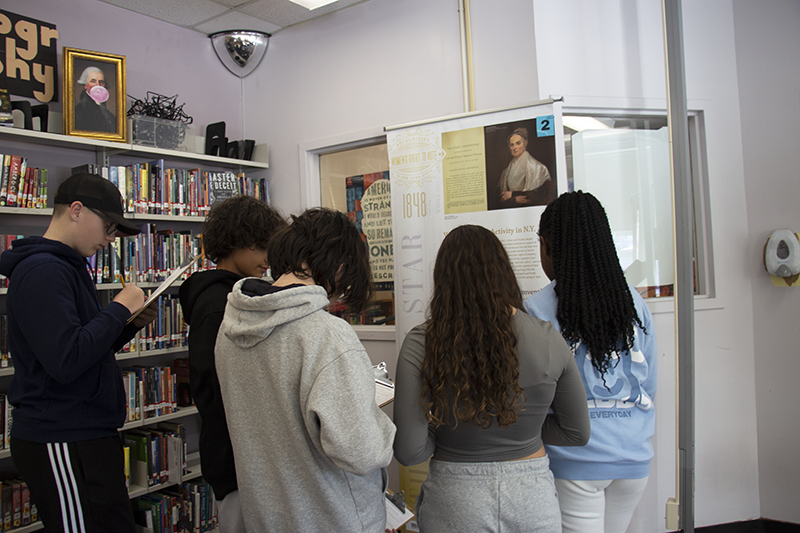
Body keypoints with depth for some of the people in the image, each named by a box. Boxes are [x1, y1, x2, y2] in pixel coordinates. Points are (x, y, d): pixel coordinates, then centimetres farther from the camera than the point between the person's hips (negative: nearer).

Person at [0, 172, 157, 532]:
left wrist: (132, 324, 4)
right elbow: (66, 362, -26)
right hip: (62, 443, -10)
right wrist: (120, 308, -17)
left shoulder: (69, 267, 16)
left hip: (85, 434, 10)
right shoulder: (42, 270, -16)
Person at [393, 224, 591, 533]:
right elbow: (577, 433, 1)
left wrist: (448, 432, 3)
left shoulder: (420, 345, -16)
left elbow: (409, 453, -15)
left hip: (454, 507, -1)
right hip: (532, 499, 2)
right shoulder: (549, 340, -11)